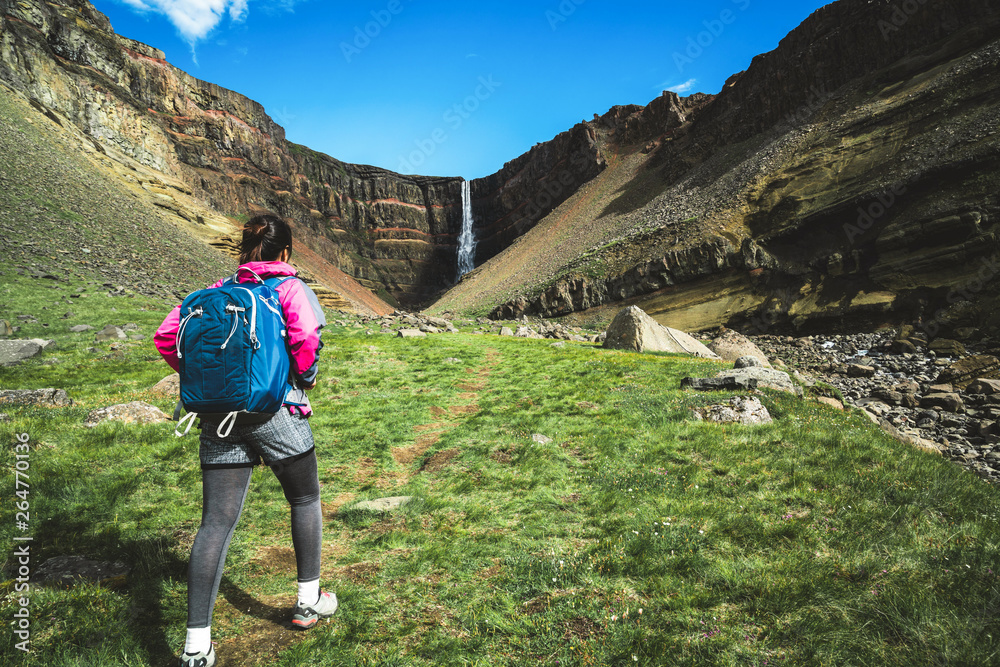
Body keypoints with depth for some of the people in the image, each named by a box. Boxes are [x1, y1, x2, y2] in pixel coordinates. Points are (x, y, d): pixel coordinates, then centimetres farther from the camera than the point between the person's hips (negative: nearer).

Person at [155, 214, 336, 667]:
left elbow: (167, 336, 6)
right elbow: (305, 335, -20)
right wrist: (306, 377, -2)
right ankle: (309, 602, 30)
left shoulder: (218, 290, 13)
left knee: (215, 523, 4)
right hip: (276, 410, -4)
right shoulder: (290, 287, -1)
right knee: (305, 501, 18)